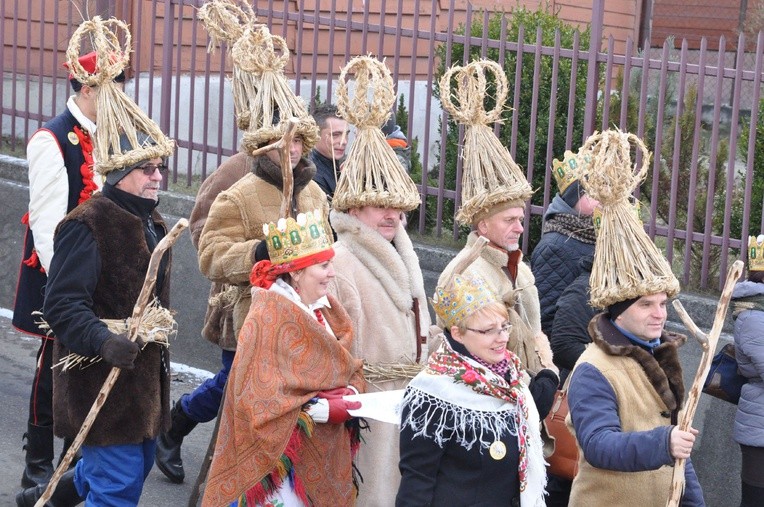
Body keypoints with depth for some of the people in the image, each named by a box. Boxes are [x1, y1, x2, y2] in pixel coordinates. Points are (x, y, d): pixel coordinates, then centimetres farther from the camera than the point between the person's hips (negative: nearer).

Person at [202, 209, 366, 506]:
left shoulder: (325, 309, 8)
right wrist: (324, 410, -22)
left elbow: (348, 370, 12)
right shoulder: (271, 315, -17)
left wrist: (350, 393, -10)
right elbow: (261, 399, -22)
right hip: (282, 454, -8)